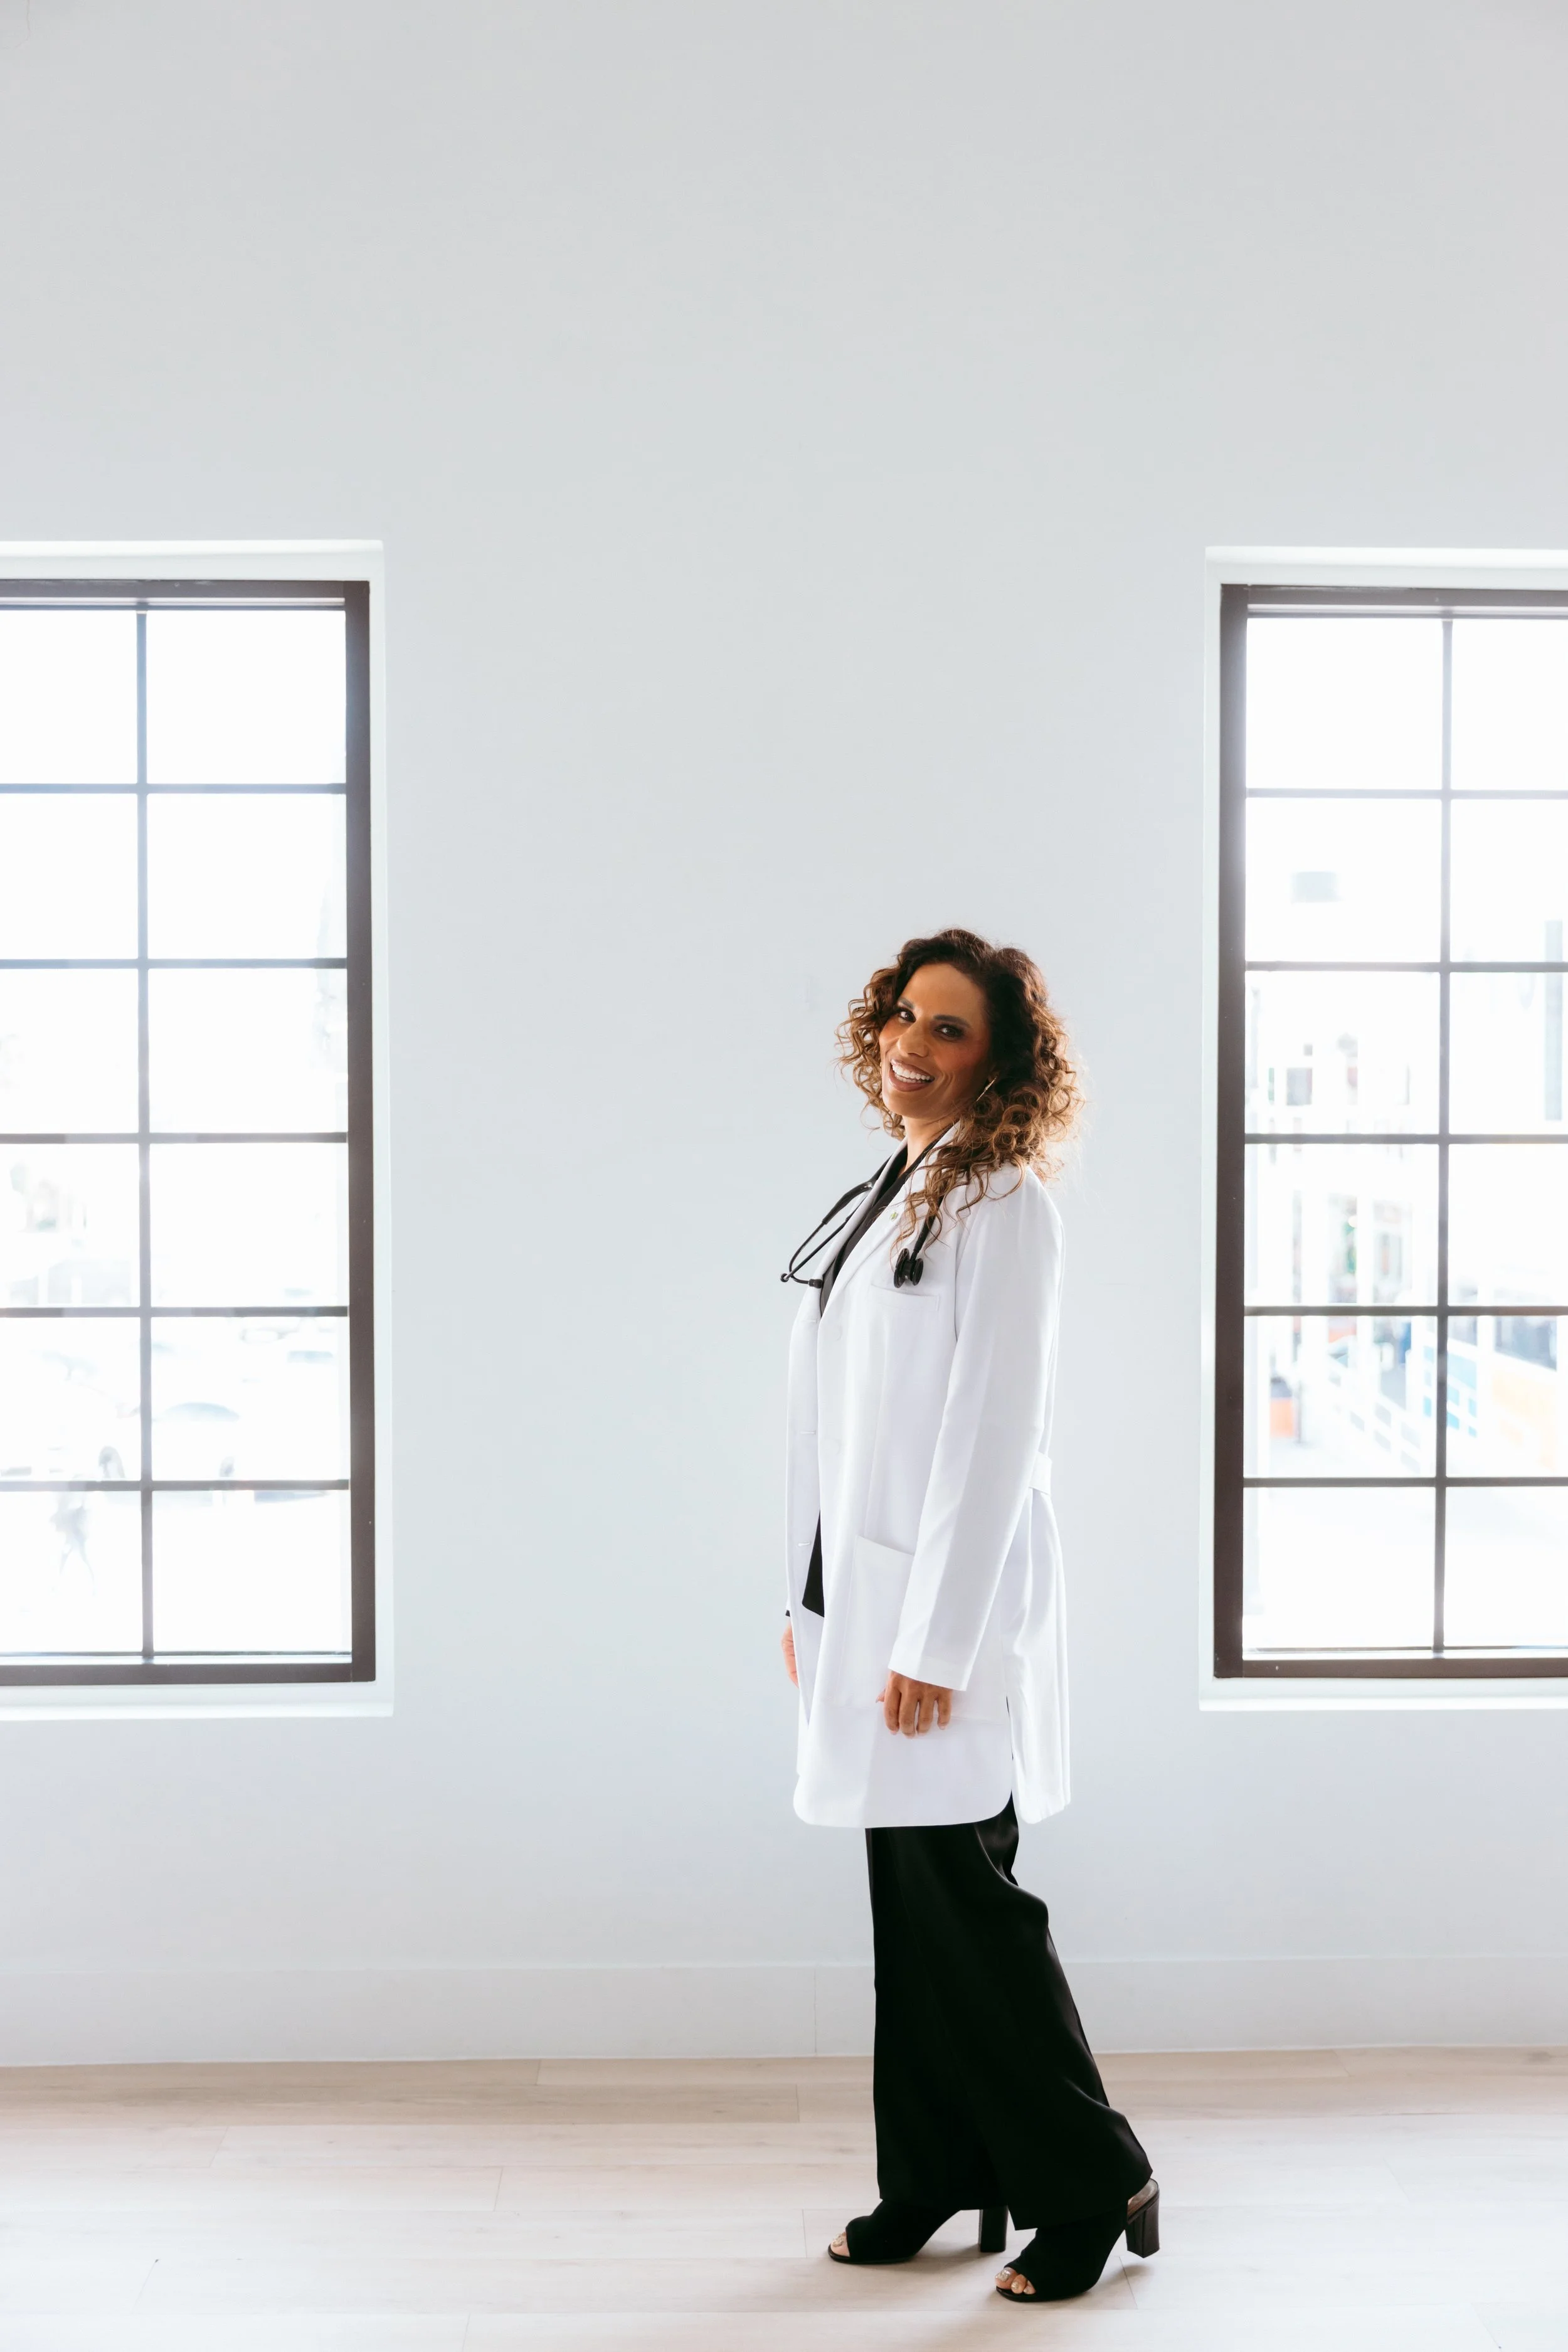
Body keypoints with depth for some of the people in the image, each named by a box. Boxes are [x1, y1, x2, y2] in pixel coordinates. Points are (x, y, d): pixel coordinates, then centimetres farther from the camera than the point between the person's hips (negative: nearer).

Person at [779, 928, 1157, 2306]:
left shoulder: (1002, 1205, -11)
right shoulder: (885, 1201, 15)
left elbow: (993, 1433, -17)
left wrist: (935, 1642, -19)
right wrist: (812, 1600, 15)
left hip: (952, 1609, -8)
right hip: (867, 1598, 8)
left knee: (965, 1903, -3)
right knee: (910, 1906, 12)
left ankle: (1096, 2184, 12)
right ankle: (937, 2186, 23)